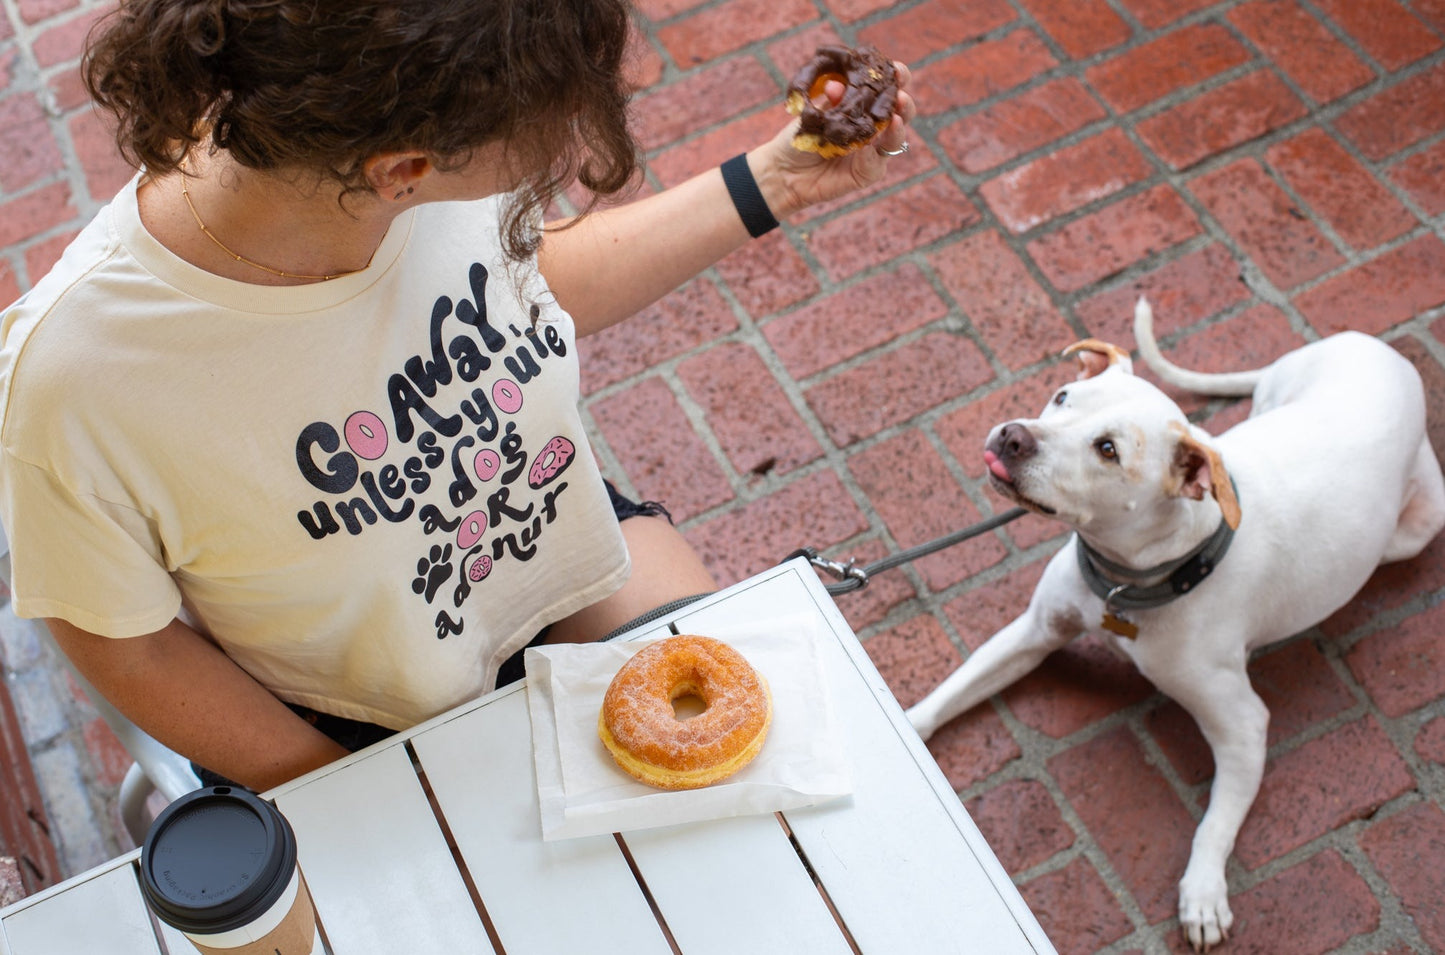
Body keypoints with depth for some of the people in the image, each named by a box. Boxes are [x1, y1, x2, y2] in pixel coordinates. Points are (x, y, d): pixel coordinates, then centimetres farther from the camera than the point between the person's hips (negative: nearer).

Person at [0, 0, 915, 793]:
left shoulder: (449, 174, -22)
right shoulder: (76, 368, -35)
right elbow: (125, 642, -15)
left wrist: (773, 185, 0)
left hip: (579, 554, 4)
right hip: (376, 730, -3)